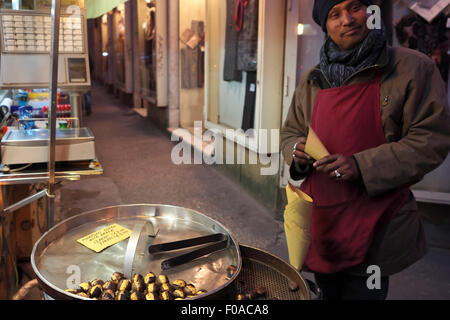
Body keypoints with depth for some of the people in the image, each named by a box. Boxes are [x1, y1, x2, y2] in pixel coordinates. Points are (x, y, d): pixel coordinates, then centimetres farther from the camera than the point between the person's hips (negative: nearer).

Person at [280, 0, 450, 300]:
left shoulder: (412, 68, -7)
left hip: (375, 222, -4)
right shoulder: (313, 80, 8)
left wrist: (363, 166, -22)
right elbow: (290, 131, 17)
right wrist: (297, 153, -7)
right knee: (328, 291, 23)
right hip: (319, 217, 5)